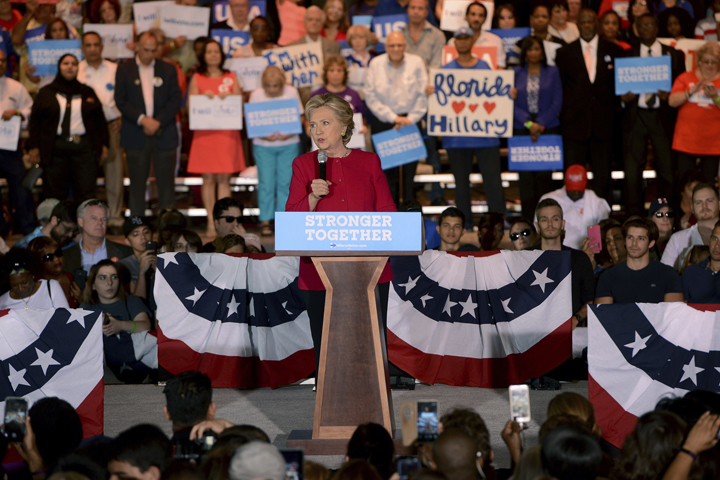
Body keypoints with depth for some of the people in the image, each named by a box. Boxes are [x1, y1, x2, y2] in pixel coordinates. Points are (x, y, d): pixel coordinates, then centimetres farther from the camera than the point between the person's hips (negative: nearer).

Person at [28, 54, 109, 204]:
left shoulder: (87, 93, 14)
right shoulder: (46, 93, 10)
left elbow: (100, 119, 13)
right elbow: (35, 121, 7)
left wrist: (104, 144, 5)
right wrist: (33, 147, -2)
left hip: (84, 147, 1)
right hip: (55, 148, -1)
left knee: (86, 192, -3)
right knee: (54, 193, -1)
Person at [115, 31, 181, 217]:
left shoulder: (168, 70, 9)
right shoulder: (124, 69, 6)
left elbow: (175, 101, 3)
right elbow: (121, 101, -2)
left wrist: (158, 122, -9)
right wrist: (142, 120, -13)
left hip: (163, 134, 1)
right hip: (136, 136, -1)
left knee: (166, 183, -1)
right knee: (137, 184, 1)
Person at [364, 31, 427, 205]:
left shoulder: (416, 63, 1)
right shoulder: (376, 64, 1)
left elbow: (423, 95, 0)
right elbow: (371, 97, -3)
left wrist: (410, 119, -8)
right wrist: (393, 117, -8)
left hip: (410, 120, 0)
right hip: (383, 122, 0)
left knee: (410, 169, -1)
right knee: (388, 172, -1)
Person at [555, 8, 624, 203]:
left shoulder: (613, 51, 9)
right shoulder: (565, 53, 9)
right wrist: (563, 111, 0)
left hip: (603, 122, 0)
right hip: (575, 121, 0)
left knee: (602, 174, 2)